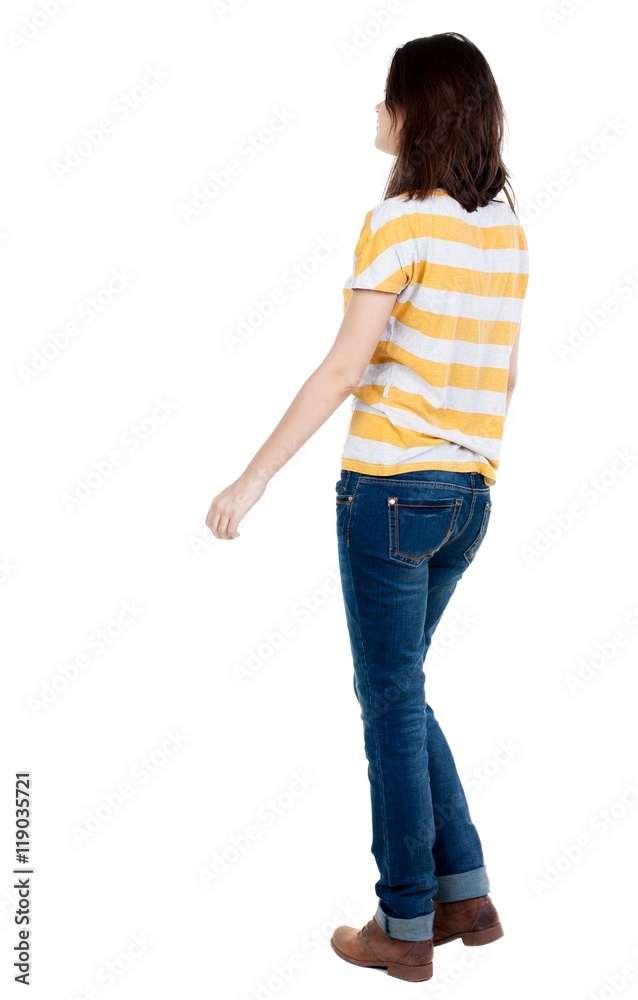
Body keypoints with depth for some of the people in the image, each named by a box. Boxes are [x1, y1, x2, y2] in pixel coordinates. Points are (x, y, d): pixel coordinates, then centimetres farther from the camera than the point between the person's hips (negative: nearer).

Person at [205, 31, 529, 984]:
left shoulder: (402, 219, -12)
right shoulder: (508, 228, 9)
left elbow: (343, 369, -16)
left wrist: (254, 477, -13)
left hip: (391, 486, -7)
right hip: (468, 494, 7)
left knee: (392, 701, 3)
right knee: (403, 692, 20)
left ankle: (406, 928, 14)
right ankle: (465, 893, 22)